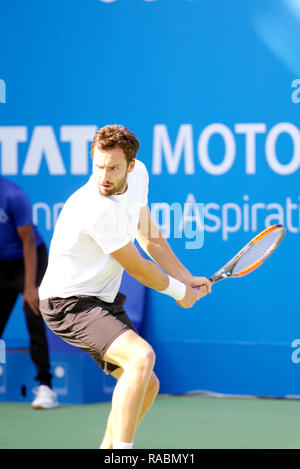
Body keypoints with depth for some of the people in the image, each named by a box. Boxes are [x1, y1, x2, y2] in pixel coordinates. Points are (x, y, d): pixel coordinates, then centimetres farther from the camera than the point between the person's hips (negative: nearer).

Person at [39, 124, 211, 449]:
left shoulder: (138, 175, -3)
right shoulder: (98, 211, -29)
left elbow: (148, 236, 16)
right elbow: (137, 268, -15)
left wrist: (186, 279, 13)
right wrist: (180, 292, 1)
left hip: (104, 300, 9)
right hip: (69, 303, -9)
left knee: (147, 386, 13)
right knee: (142, 357, -30)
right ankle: (121, 448, -31)